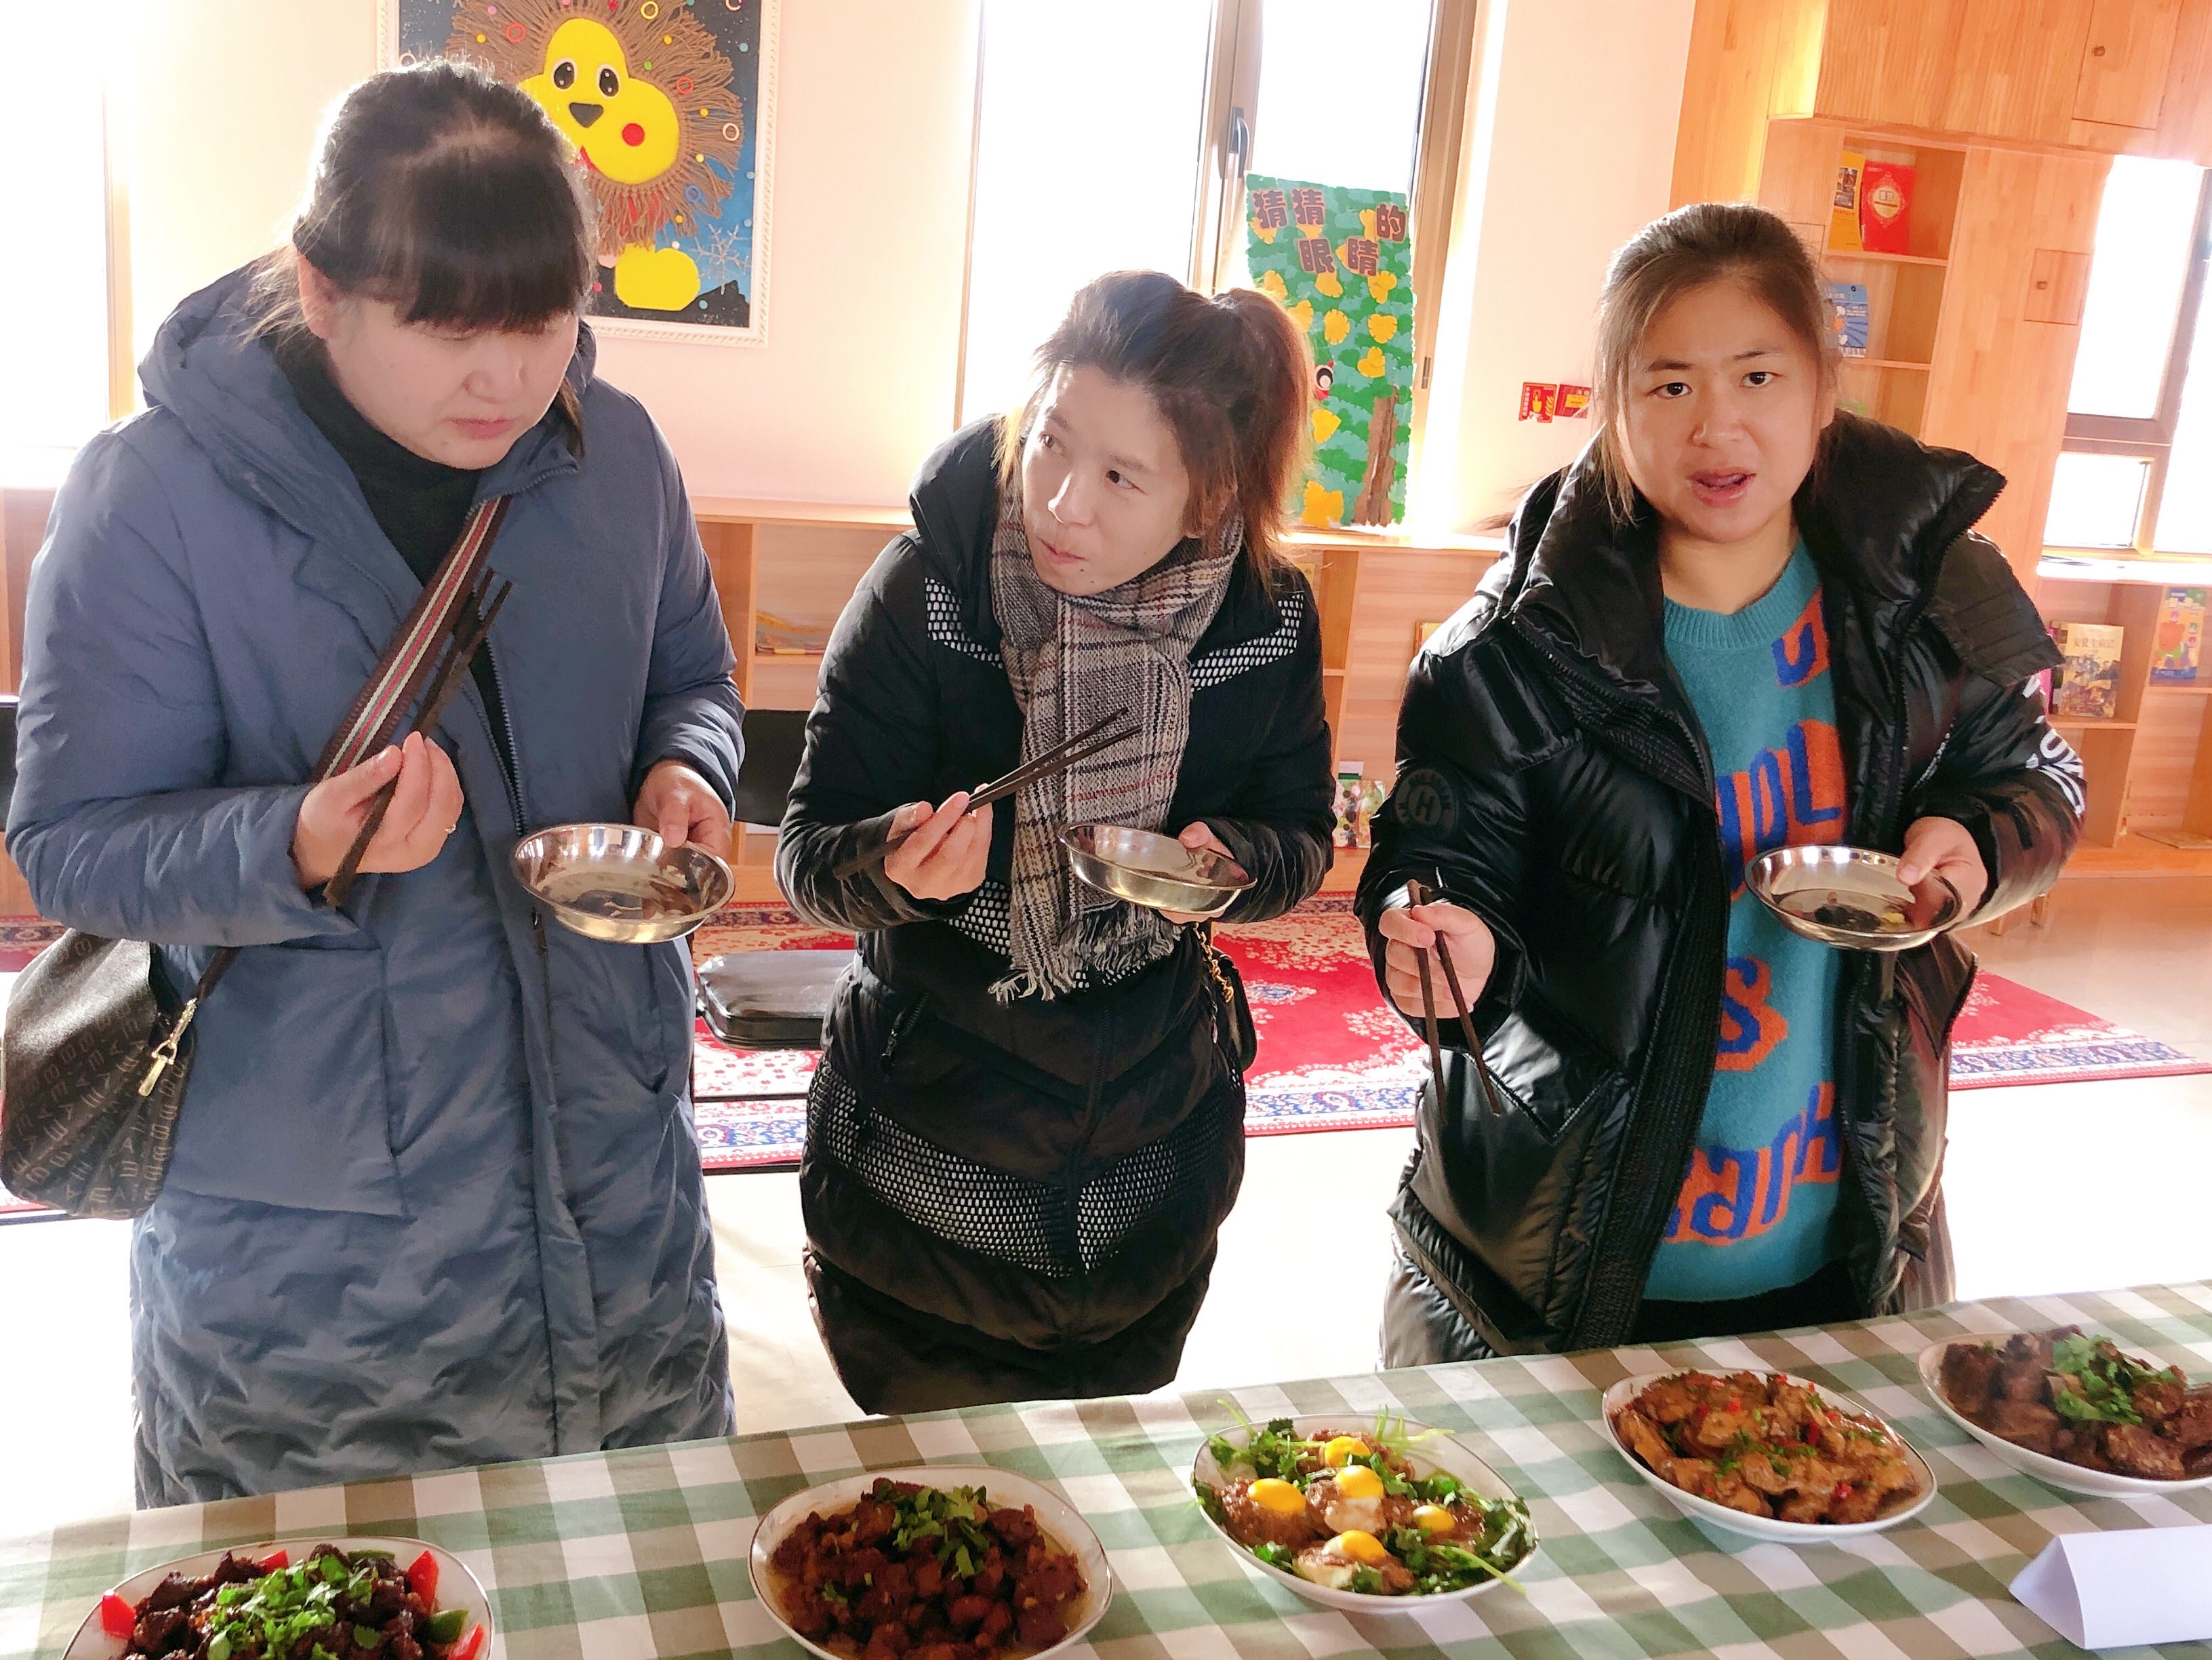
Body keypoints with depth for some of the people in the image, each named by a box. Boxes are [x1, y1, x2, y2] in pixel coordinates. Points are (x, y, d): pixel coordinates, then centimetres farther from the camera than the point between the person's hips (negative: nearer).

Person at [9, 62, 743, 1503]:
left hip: (612, 1155, 4)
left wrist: (685, 769, -9)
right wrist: (301, 847, -31)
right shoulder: (154, 496, -15)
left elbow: (690, 672, 14)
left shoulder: (614, 453, -2)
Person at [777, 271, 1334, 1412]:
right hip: (927, 1157, -2)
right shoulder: (926, 592, -20)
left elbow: (1300, 836, 1)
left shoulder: (1266, 619, -12)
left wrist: (1230, 861, -22)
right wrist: (897, 861, -39)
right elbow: (808, 858, -16)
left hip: (1154, 1155, 3)